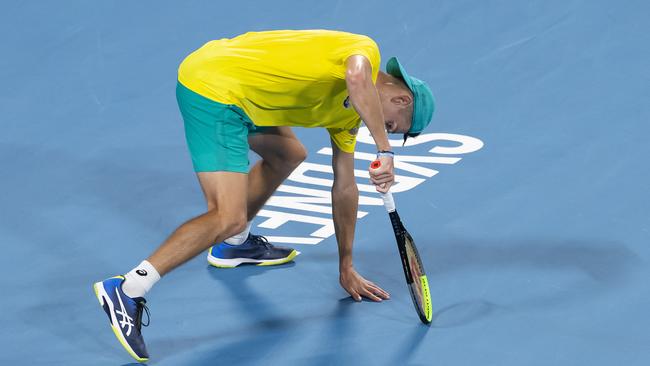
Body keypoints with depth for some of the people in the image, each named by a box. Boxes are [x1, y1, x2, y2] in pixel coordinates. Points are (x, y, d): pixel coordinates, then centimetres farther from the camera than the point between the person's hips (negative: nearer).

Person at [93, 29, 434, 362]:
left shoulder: (349, 114, 20)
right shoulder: (365, 48, -6)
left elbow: (344, 188, 27)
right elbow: (357, 77, -33)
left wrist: (346, 267, 30)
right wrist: (384, 150, -31)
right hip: (213, 88, -10)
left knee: (289, 154, 29)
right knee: (229, 218, -17)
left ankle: (234, 245, 44)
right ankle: (126, 290, -19)